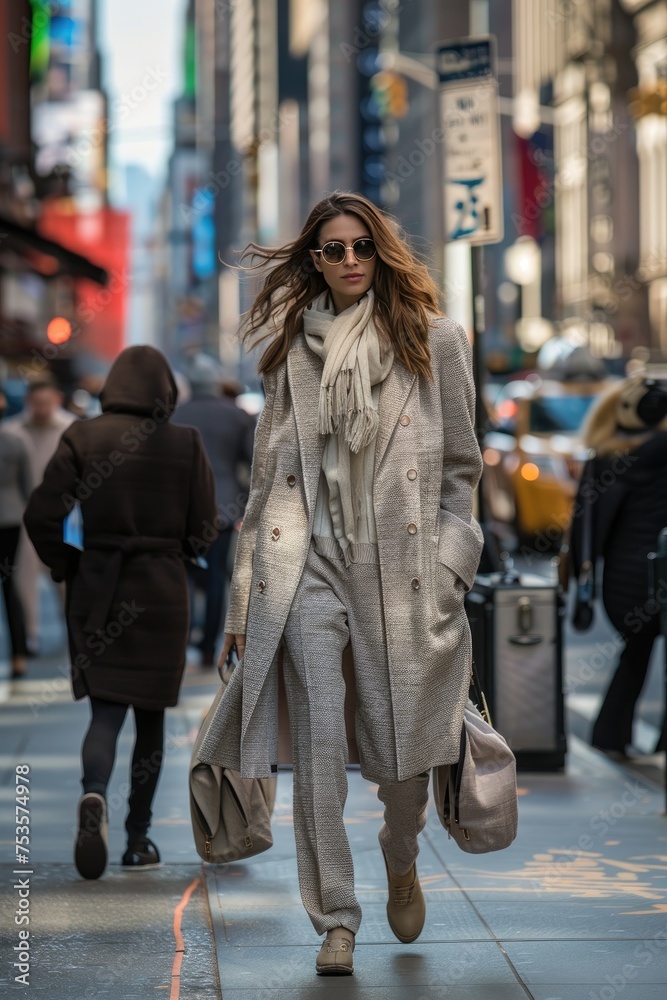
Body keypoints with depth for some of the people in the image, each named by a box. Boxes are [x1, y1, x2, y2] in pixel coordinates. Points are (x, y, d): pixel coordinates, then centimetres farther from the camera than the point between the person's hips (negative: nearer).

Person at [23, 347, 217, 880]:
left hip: (97, 588, 0)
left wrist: (67, 567, 7)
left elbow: (41, 516, -8)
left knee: (106, 708, 3)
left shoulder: (83, 437, -4)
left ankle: (95, 794, -27)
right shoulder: (187, 444, -5)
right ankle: (139, 838, 15)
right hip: (163, 590, 0)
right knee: (150, 713, 12)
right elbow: (203, 529, -2)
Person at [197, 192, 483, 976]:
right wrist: (243, 600, 8)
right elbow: (268, 475, 12)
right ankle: (335, 922, 1)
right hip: (307, 560, 1)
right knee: (320, 736, -8)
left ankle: (401, 862, 33)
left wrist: (448, 571, -1)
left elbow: (460, 468, 8)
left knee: (399, 748, 0)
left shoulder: (434, 340, 6)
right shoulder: (293, 349, 10)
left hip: (397, 560, -1)